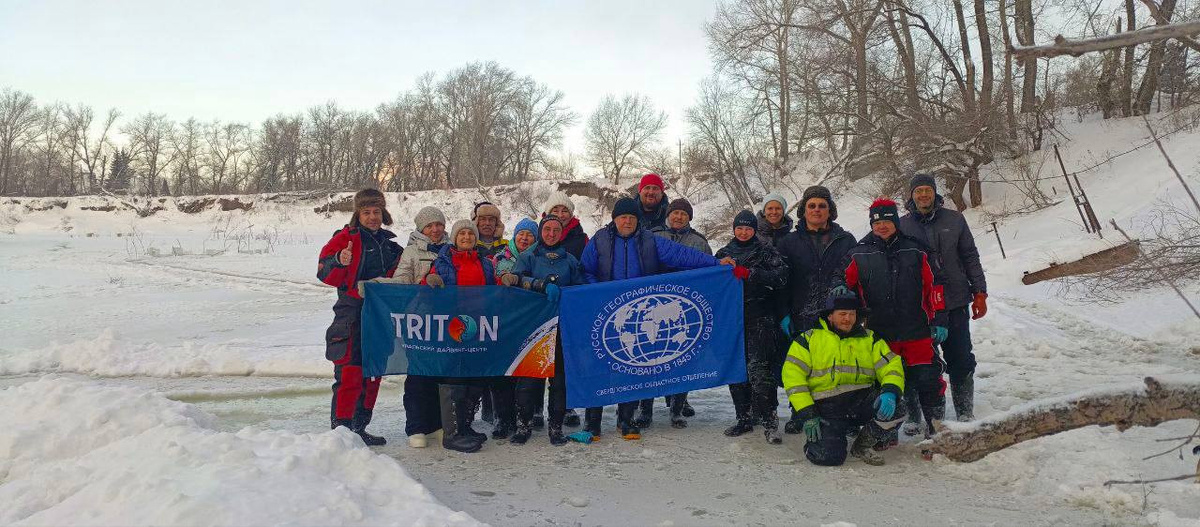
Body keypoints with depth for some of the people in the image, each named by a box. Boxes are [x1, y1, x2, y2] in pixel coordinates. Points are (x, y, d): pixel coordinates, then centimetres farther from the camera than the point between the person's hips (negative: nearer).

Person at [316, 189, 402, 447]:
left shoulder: (389, 243, 15)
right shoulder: (346, 238, -3)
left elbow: (395, 278, 28)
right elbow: (325, 273, -12)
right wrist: (339, 261, -31)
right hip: (352, 315, -6)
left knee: (373, 374, 11)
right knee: (350, 373, -11)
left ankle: (360, 428, 21)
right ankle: (340, 429, -3)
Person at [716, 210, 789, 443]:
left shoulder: (766, 251, 5)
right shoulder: (724, 253, 17)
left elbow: (781, 277, -9)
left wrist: (750, 274, -17)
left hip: (760, 317, -5)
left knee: (758, 367, -14)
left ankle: (769, 420, -10)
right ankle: (744, 418, 16)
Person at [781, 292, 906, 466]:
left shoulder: (869, 338, 12)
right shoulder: (809, 339, 2)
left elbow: (892, 366, 3)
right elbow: (793, 375, -5)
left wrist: (890, 393, -20)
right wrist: (808, 415, -13)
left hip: (861, 400, 3)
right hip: (826, 407, -3)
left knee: (895, 411, -26)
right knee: (828, 456, -25)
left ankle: (863, 446, 4)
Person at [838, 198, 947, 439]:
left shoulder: (915, 250, 2)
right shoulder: (860, 254, 3)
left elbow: (934, 285, 4)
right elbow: (846, 279, 10)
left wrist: (939, 320, 1)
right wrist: (841, 289, -15)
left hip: (917, 331, -1)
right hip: (879, 333, 1)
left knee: (928, 380, -2)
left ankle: (936, 425, 17)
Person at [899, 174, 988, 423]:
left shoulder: (954, 220, 5)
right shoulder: (902, 226, 4)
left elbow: (970, 257, 8)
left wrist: (979, 293, 3)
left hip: (955, 302, 1)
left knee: (961, 360, 5)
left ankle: (965, 413, 19)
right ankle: (914, 415, 15)